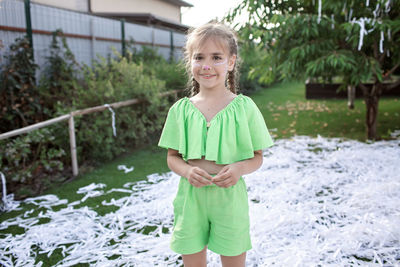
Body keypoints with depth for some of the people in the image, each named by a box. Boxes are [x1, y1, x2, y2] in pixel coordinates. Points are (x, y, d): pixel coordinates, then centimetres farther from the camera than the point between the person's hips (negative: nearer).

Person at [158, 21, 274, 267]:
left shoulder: (244, 107, -5)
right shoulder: (181, 110, 0)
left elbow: (257, 157, 1)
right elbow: (172, 157, 5)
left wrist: (240, 168, -19)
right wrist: (187, 171, -16)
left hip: (230, 197, -1)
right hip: (191, 198, 2)